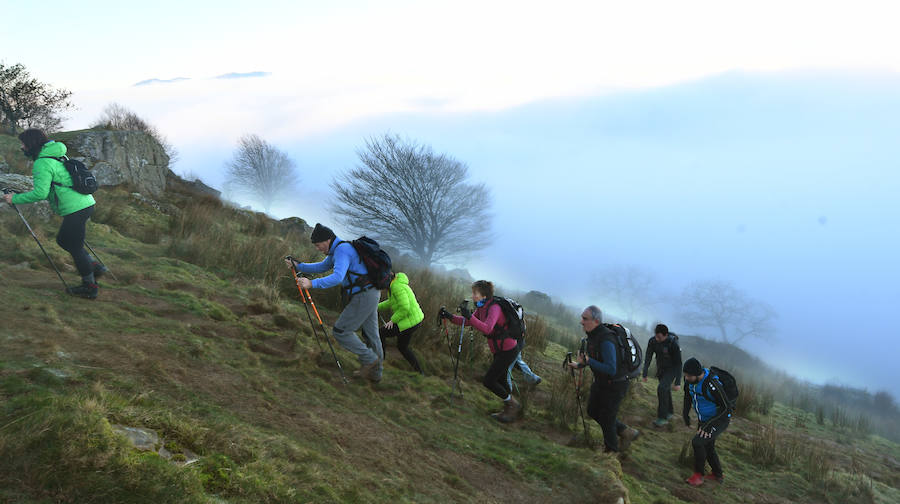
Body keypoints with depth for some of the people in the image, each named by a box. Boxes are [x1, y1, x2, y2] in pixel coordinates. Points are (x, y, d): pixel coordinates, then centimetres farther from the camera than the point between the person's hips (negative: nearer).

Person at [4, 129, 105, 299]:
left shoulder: (42, 163, -13)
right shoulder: (58, 156, 16)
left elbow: (40, 193, -20)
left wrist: (15, 199, -9)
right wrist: (35, 191, 27)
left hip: (75, 209, -9)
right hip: (86, 203, 9)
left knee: (74, 246, 3)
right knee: (63, 240, 21)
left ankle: (90, 286, 11)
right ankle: (95, 266, 20)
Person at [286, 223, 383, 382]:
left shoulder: (342, 250, -17)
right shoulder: (337, 250, 16)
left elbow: (337, 277, -30)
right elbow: (322, 267, 23)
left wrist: (312, 284, -35)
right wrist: (298, 266, 14)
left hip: (363, 297, -10)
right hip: (371, 293, 10)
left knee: (341, 331, -4)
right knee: (371, 333, 15)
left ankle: (369, 359, 2)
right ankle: (375, 372, 24)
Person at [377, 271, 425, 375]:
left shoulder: (397, 286, -21)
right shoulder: (394, 285, 11)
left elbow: (404, 308, -27)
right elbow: (391, 302, 24)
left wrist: (393, 320, -17)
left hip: (409, 322, -10)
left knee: (380, 333, -1)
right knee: (402, 347, 22)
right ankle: (419, 371, 24)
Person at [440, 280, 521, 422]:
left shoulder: (494, 308, -23)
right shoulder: (482, 308, 4)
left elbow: (487, 329, -38)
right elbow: (468, 321, 8)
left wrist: (470, 316, -44)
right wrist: (450, 317, -6)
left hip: (508, 351, -9)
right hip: (500, 350, 9)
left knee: (488, 381, -5)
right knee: (500, 381, 18)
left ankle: (513, 404, 13)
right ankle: (509, 410, 33)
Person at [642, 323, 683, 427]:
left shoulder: (673, 343, -31)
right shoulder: (652, 341, -18)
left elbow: (678, 363, -25)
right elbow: (648, 358, -9)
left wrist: (678, 382, -25)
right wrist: (645, 374, -14)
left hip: (672, 369, -5)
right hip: (660, 368, 5)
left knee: (661, 389, -22)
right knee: (665, 390, 18)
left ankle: (662, 417, -15)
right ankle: (670, 412, 41)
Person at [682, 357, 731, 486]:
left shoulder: (712, 385, -37)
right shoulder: (689, 379, -14)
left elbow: (725, 407, -28)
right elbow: (688, 393, 9)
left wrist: (708, 424, -29)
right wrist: (685, 414, 10)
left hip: (720, 421, -8)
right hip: (704, 419, 8)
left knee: (697, 442, -20)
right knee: (707, 447, 20)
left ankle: (698, 475, -1)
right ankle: (718, 475, 43)